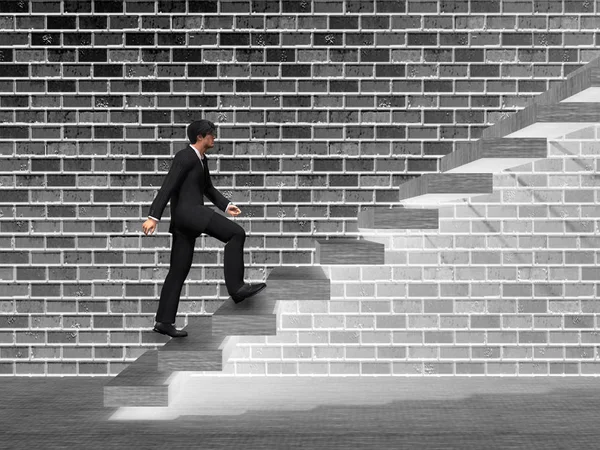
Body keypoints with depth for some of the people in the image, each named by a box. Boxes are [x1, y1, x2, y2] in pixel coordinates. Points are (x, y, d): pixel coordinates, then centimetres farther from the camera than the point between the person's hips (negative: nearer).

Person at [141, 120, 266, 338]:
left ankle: (164, 321, 11)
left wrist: (226, 205, 22)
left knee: (179, 271, 8)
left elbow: (208, 188, 35)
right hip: (187, 211, -10)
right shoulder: (185, 156, -6)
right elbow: (167, 187, -13)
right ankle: (236, 286, -19)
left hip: (188, 220, 10)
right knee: (236, 232, -16)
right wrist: (153, 216, -18)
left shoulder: (202, 160, 23)